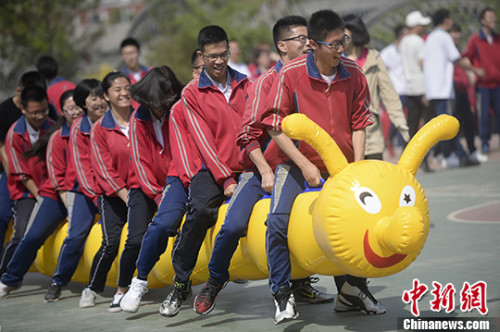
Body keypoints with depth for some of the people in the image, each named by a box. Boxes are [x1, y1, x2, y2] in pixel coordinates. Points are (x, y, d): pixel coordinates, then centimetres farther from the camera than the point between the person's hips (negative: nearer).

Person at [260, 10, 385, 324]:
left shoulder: (354, 74, -7)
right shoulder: (291, 74, -16)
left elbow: (359, 123, 1)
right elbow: (276, 126, -12)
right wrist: (304, 165, -17)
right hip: (298, 162, -3)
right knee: (278, 221, -21)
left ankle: (354, 287, 16)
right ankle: (283, 294, -5)